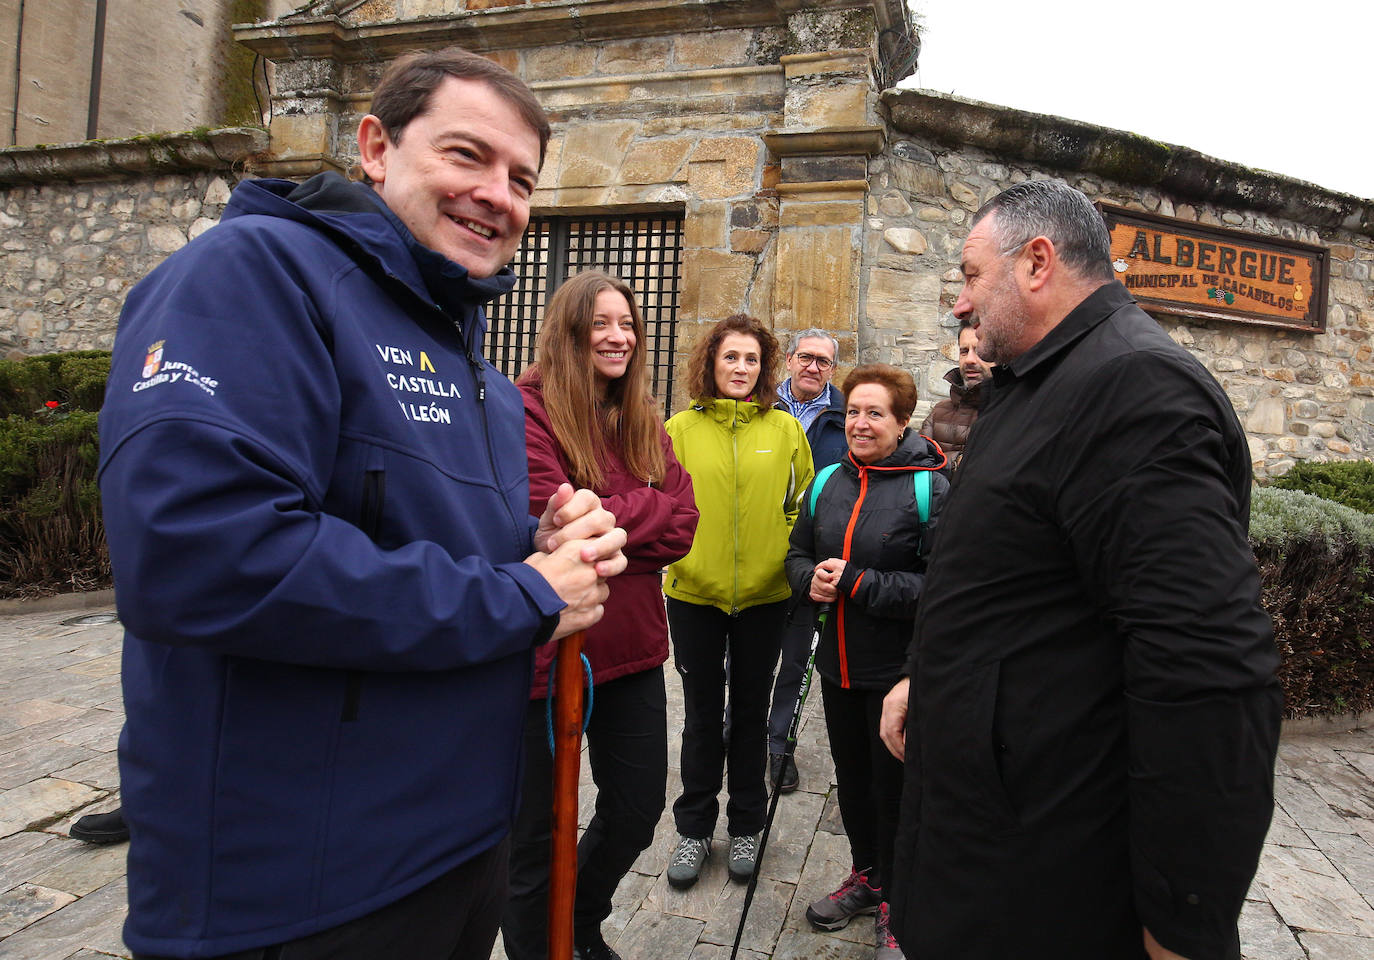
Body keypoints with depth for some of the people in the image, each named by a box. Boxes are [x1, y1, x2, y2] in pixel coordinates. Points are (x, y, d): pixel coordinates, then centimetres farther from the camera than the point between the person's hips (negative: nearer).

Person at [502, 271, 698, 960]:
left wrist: (599, 523, -14)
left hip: (633, 646, 7)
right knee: (539, 828, 12)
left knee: (638, 808, 20)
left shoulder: (645, 422, 10)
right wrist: (641, 512, -11)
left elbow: (682, 523, 0)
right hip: (548, 651, -6)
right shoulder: (526, 408, -11)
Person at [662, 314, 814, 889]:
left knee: (751, 710, 15)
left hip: (764, 594, 1)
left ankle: (745, 826, 33)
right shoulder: (681, 428, -2)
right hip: (695, 591, 0)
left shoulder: (785, 429, 0)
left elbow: (803, 505, 6)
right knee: (702, 713, 12)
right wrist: (671, 557, -8)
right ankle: (694, 827, 30)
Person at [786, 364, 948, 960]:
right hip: (839, 664, 6)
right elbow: (798, 554, 14)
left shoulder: (930, 489, -14)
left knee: (894, 787, 10)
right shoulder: (826, 484, 5)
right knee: (852, 777, 21)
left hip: (898, 670, -5)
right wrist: (811, 579, -9)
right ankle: (865, 875, 45)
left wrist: (854, 583, -23)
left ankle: (894, 901, 34)